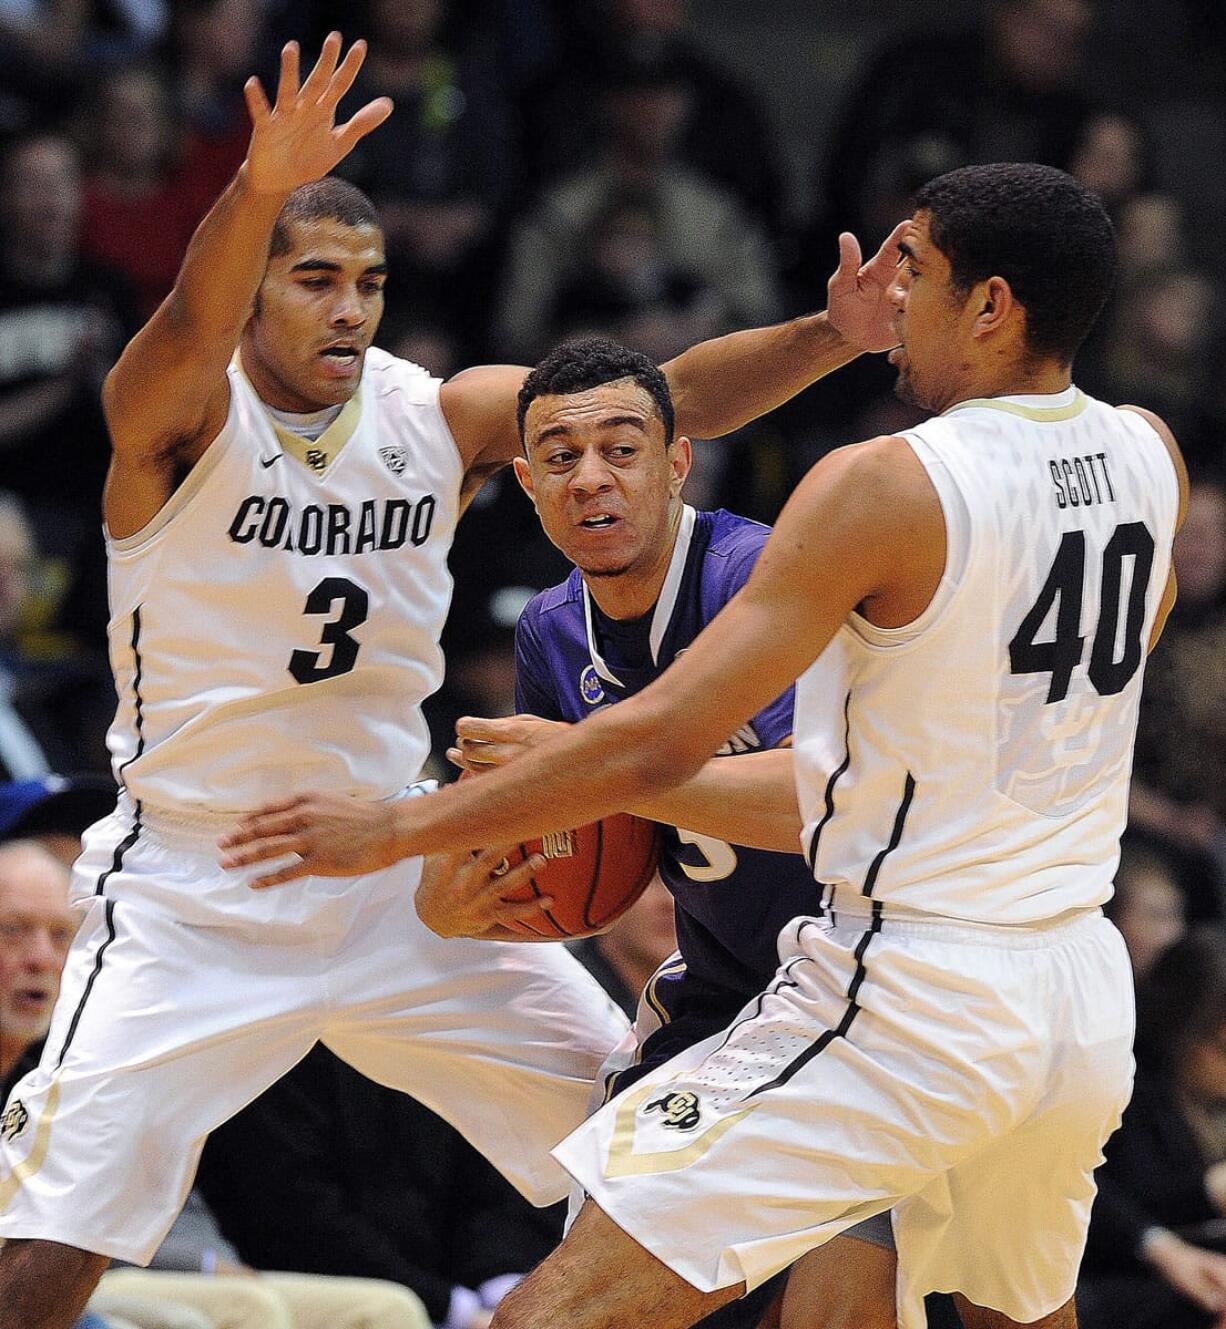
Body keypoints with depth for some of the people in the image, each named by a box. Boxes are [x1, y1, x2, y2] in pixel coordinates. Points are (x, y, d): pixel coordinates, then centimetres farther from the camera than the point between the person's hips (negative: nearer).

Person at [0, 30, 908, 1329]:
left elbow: (658, 398, -9)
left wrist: (832, 337, -27)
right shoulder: (180, 418, -14)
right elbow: (192, 324, -36)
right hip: (192, 895, -5)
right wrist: (264, 187, -58)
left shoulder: (441, 418, -1)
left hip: (396, 883, 5)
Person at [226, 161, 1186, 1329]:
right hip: (1084, 998, 7)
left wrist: (397, 829, -9)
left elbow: (659, 744, -17)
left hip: (904, 998, -7)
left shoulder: (884, 488, -15)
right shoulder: (1146, 457, 4)